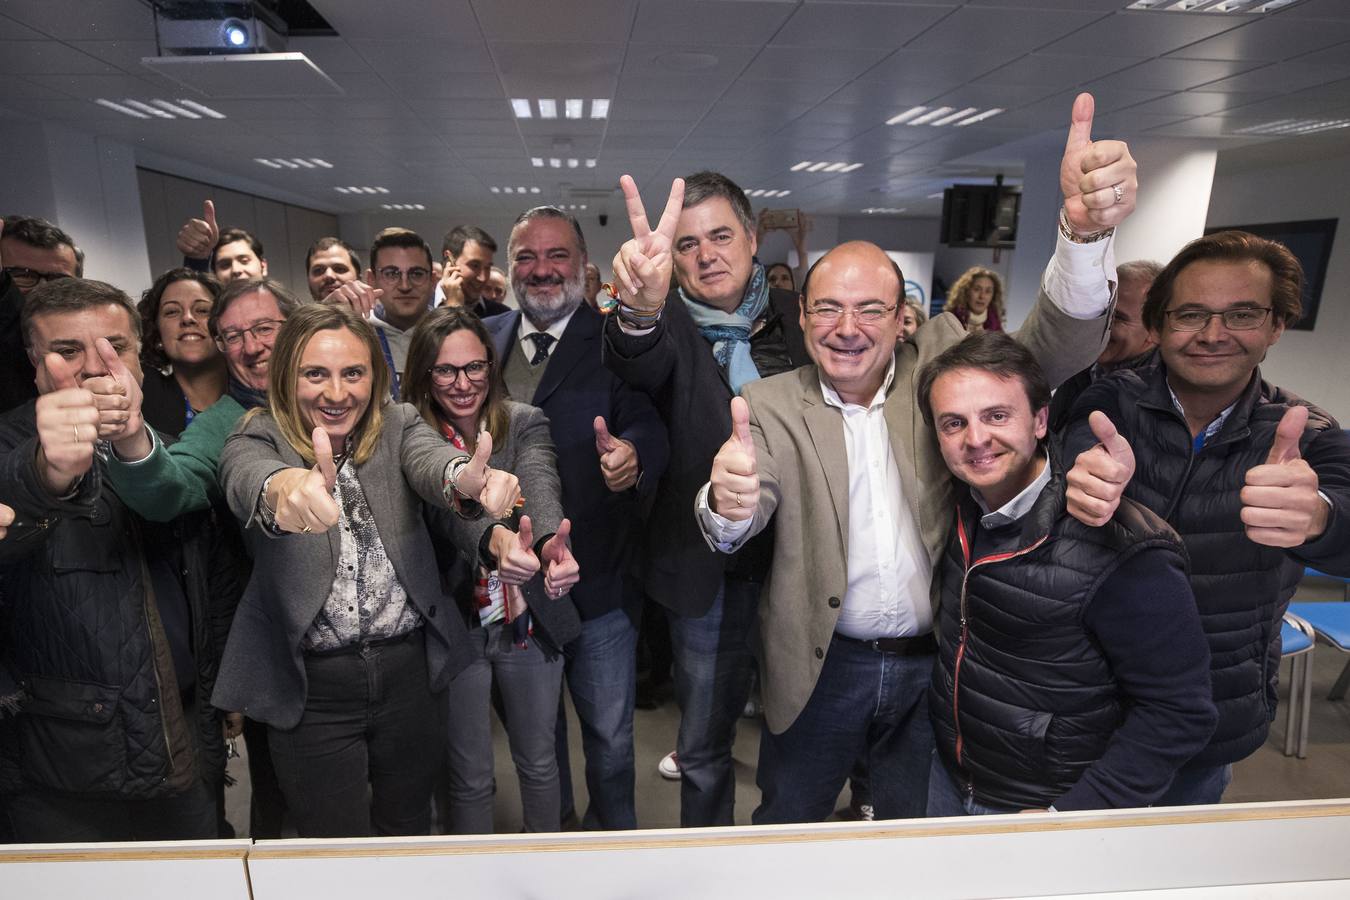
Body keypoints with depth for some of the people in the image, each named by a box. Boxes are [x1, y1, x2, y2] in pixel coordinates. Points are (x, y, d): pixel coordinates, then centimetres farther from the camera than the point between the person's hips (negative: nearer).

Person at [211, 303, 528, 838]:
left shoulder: (399, 425, -1)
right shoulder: (258, 438, -5)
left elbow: (429, 457, -23)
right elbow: (245, 476, -28)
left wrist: (464, 480, -49)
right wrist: (284, 488, -54)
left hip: (410, 670, 2)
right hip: (311, 689, -1)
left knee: (408, 832, 22)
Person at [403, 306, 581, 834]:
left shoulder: (525, 424, -7)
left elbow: (540, 486, -25)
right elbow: (440, 503, -21)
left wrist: (551, 544, -48)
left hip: (529, 622, 1)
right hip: (453, 627, -1)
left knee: (538, 761, 19)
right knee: (470, 776, 16)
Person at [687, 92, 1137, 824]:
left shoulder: (943, 362, -5)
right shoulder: (771, 406, -10)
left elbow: (1053, 351, -17)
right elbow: (738, 521, -21)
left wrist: (1084, 229, -35)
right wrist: (727, 504, -46)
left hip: (937, 662, 1)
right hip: (821, 664, -1)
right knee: (787, 829, 23)